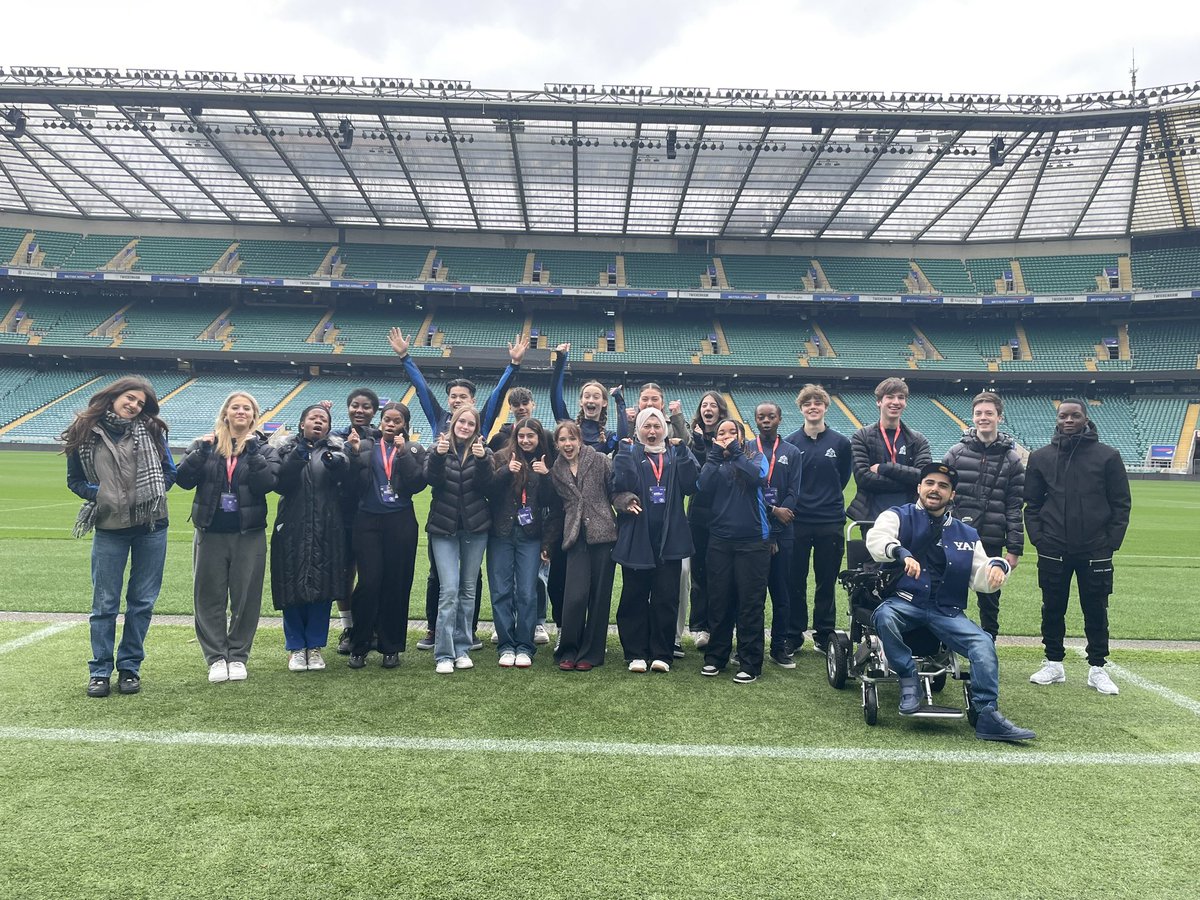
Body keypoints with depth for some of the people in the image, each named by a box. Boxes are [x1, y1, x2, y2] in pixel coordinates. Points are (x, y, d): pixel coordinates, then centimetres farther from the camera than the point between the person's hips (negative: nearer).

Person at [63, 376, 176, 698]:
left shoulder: (150, 430, 2)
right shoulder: (85, 433, 1)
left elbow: (170, 471, 9)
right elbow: (75, 479, 8)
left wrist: (154, 491, -8)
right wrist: (97, 494, -10)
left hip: (151, 527, 1)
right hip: (109, 528, -1)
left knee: (142, 601, 7)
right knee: (105, 603, 4)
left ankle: (130, 667, 19)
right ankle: (100, 670, 16)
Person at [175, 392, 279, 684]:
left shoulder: (264, 448, 3)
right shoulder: (206, 444, 6)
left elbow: (267, 483, -13)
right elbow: (183, 479, -3)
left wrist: (252, 451, -18)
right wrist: (201, 452, -14)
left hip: (249, 535, -1)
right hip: (210, 533, 1)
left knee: (246, 597, 5)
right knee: (209, 597, 6)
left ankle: (238, 656, 18)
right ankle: (216, 657, 17)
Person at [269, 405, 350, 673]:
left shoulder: (337, 450, 9)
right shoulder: (286, 449, 8)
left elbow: (351, 479, -9)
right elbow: (279, 483, -8)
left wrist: (338, 464, -29)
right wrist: (296, 459, -22)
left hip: (327, 531, 1)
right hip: (293, 530, -1)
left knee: (323, 588, 3)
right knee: (292, 587, 1)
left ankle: (315, 646, 16)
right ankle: (295, 647, 14)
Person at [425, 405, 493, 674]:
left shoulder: (482, 452, 6)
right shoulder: (439, 448, 5)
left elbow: (486, 485, -9)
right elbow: (432, 479, -13)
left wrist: (482, 459, -25)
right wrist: (438, 455, -29)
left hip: (475, 528, 2)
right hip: (444, 528, -2)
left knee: (468, 589, 8)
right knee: (449, 590, -8)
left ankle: (462, 649, 18)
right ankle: (444, 654, -2)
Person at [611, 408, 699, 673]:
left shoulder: (676, 454, 11)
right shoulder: (629, 453, 6)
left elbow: (690, 485, -5)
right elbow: (620, 485, -7)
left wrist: (682, 451, -11)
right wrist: (625, 451, -18)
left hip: (669, 538, 1)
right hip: (636, 538, -1)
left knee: (666, 599, 3)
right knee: (634, 597, 3)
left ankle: (662, 653, 12)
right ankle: (636, 653, 13)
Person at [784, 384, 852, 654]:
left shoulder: (841, 443, 2)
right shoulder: (790, 443, 1)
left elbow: (843, 479, 11)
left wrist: (828, 499, 5)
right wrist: (790, 505, -5)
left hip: (830, 523, 1)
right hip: (797, 522, 0)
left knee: (826, 583, 9)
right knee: (795, 583, 5)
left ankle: (824, 636, 21)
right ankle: (793, 635, 16)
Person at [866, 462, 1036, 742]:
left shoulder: (967, 535, 18)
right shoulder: (898, 516, 6)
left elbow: (980, 580, 14)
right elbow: (877, 538, -16)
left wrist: (997, 566, -10)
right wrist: (902, 553, -37)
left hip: (947, 613, 3)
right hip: (904, 603, -3)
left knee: (983, 643, -21)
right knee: (884, 616, -34)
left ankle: (988, 716, -17)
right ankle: (908, 680, -15)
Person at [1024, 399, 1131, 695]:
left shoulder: (1107, 456, -1)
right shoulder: (1041, 457, 4)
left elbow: (1121, 503, 1)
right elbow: (1032, 503, 7)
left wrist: (1112, 541, -6)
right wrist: (1038, 537, -3)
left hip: (1095, 552, -1)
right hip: (1053, 552, 1)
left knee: (1096, 611, 8)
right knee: (1053, 609, 9)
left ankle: (1097, 668, 21)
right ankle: (1054, 664, 22)